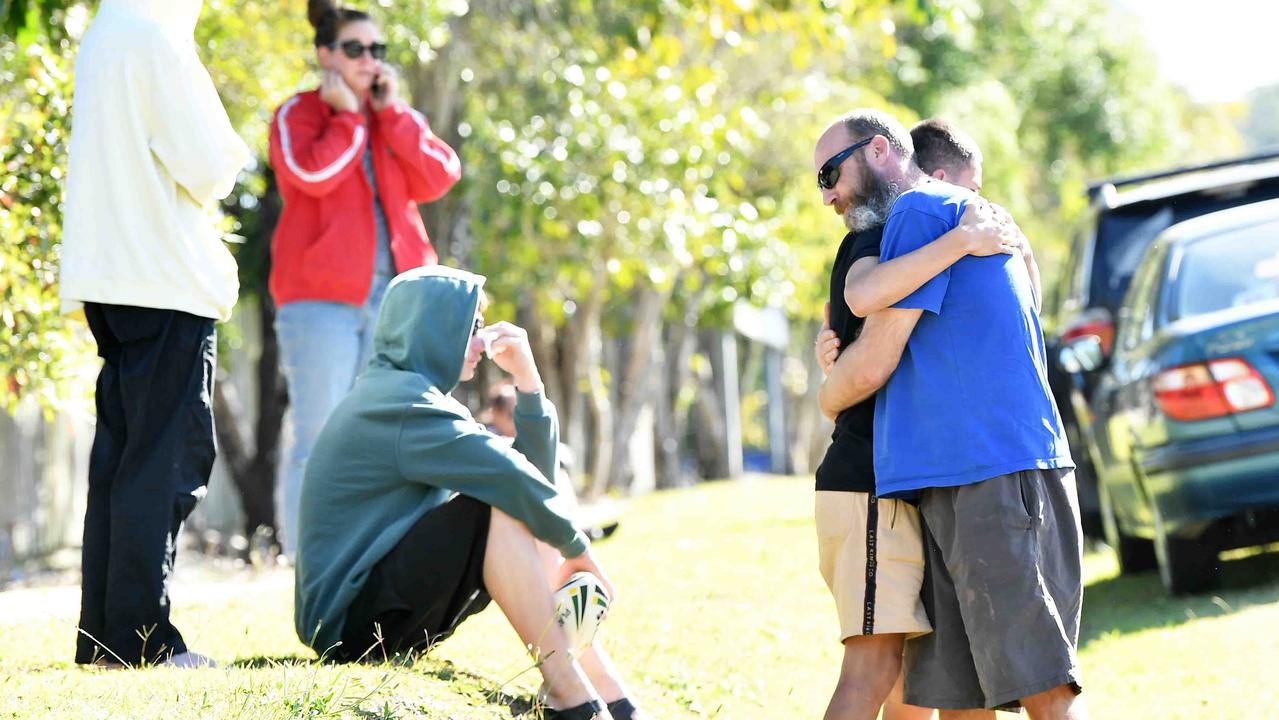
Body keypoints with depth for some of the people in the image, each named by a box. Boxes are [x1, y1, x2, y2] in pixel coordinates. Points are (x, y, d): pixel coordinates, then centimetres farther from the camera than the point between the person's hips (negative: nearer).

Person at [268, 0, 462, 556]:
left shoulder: (399, 120, 20)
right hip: (322, 297, -5)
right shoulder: (299, 114, 4)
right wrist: (347, 115, -4)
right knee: (316, 442, -7)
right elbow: (313, 174, -16)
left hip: (393, 297, 5)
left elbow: (440, 178, 3)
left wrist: (389, 111, 0)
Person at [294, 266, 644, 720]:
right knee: (503, 507, -23)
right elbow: (509, 475, -22)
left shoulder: (405, 395, 18)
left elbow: (535, 470, 15)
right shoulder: (400, 402, -14)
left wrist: (528, 380, 4)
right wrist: (575, 545, -11)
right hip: (349, 625, -11)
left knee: (534, 526, 10)